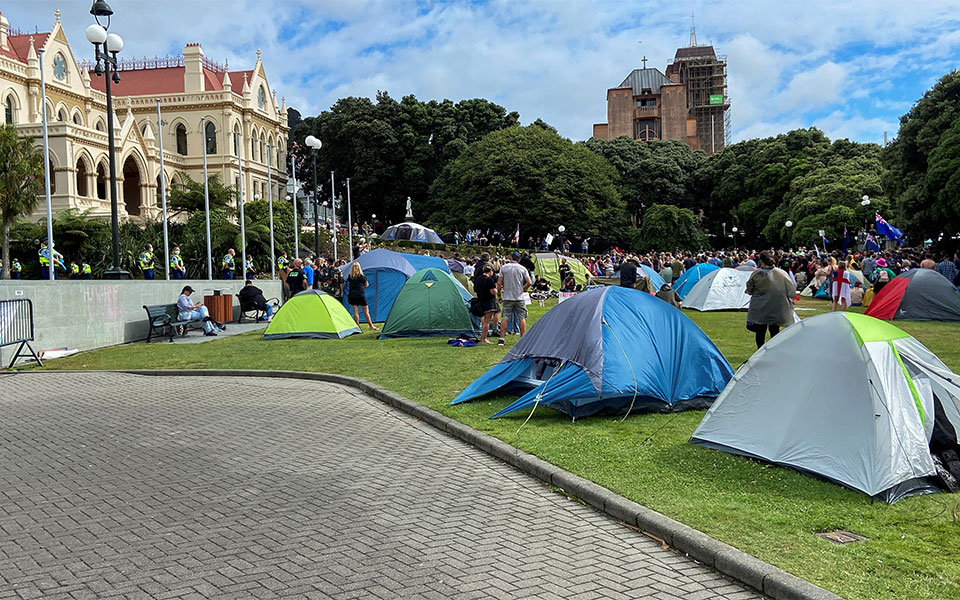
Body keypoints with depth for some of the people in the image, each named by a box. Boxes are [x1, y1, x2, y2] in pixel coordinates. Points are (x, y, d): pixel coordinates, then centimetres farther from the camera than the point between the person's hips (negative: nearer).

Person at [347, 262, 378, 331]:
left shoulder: (350, 276, 3)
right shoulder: (362, 276, -4)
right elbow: (366, 285, 3)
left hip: (352, 295, 3)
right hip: (361, 295, -3)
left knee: (355, 310, 4)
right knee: (366, 310, 2)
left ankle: (357, 326, 3)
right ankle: (371, 326, 5)